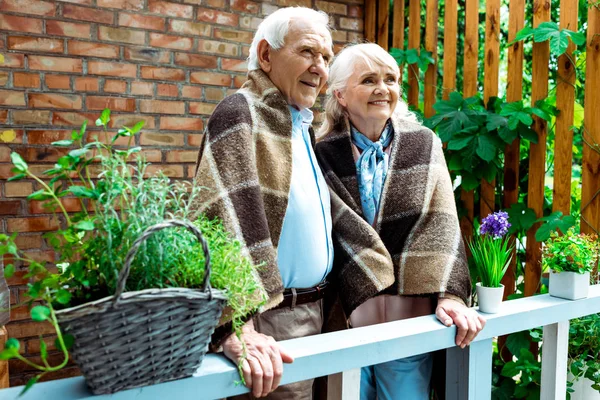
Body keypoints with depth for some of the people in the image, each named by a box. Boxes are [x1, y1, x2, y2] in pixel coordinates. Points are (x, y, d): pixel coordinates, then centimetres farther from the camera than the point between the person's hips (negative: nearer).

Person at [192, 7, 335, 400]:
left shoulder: (302, 124, 12)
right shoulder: (241, 113, -15)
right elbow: (228, 222, -28)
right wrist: (236, 328, -35)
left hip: (312, 311, 8)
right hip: (267, 322, -8)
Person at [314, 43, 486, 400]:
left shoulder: (424, 145, 4)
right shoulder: (322, 154, -2)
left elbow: (440, 225, -2)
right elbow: (329, 234, -5)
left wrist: (450, 294, -13)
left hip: (411, 317, 2)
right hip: (346, 316, -1)